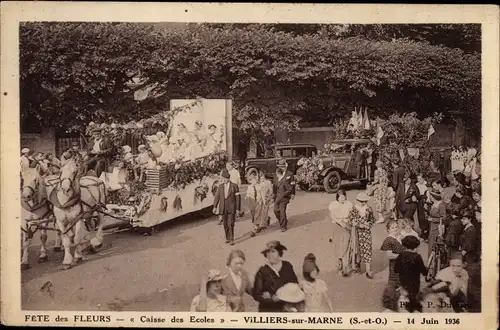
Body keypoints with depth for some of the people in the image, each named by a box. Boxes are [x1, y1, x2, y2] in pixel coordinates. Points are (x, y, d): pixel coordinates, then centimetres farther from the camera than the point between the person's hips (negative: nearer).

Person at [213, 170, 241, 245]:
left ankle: (231, 239, 0)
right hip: (223, 208, 3)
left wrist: (237, 208, -5)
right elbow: (217, 196, 1)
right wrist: (215, 207, -8)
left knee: (230, 224, -9)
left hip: (231, 208, -3)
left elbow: (237, 198, -4)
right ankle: (227, 238, 26)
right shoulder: (220, 186, 3)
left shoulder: (234, 186, -6)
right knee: (225, 224, 10)